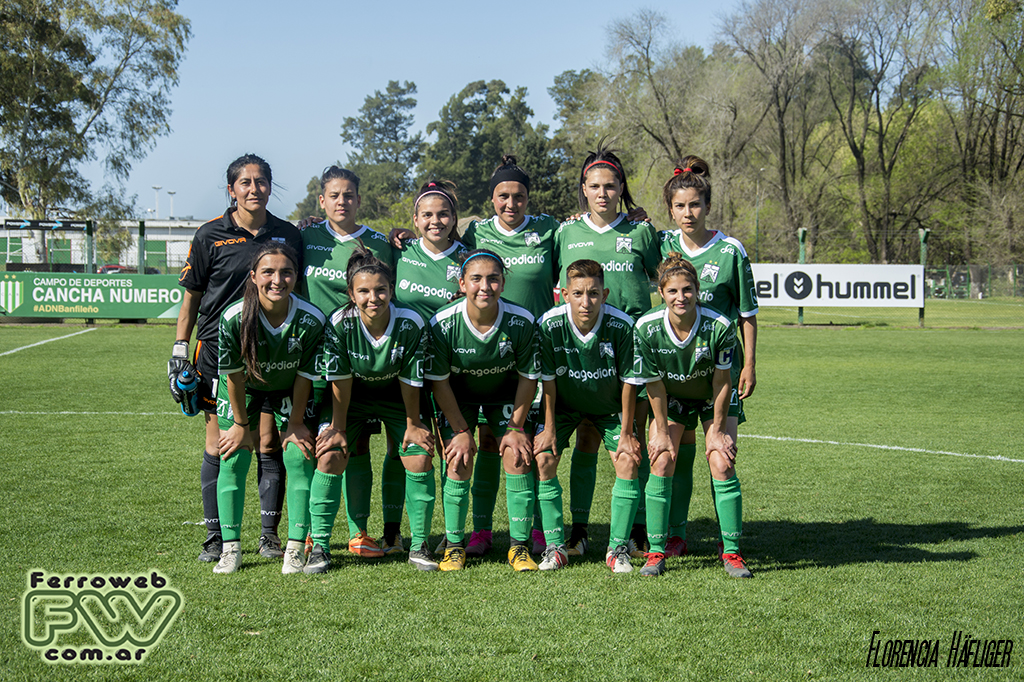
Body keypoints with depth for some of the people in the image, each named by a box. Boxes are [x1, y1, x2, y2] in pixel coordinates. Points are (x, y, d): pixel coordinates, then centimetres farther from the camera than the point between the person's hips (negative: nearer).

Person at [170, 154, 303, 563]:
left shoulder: (288, 235, 6)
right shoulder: (211, 236, 0)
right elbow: (191, 295, 5)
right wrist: (179, 352, 0)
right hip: (218, 349, -1)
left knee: (270, 443, 3)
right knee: (218, 444, 1)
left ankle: (270, 533, 13)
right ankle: (216, 536, 9)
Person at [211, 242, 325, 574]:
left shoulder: (311, 320, -30)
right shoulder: (234, 318, -32)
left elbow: (304, 376, -15)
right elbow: (233, 375, -17)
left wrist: (295, 423, -7)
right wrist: (241, 423, -8)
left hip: (288, 390, 1)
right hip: (243, 389, -1)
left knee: (299, 455, -8)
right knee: (233, 460, -7)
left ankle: (298, 546, 2)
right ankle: (230, 548, 2)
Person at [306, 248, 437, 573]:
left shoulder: (411, 324, -27)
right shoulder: (340, 324, -27)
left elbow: (410, 381, -15)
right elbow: (340, 380, -16)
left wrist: (412, 425, -5)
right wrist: (337, 427, -10)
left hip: (395, 397, 0)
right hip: (353, 396, 0)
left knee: (420, 458, -12)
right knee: (330, 455, -16)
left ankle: (419, 546, 3)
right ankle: (320, 546, -4)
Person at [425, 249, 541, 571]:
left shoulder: (521, 321, -25)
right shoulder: (443, 324, -27)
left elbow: (528, 376, -11)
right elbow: (439, 381, -14)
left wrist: (516, 426, -9)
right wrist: (461, 430, -13)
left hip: (505, 394, 1)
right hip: (458, 396, -1)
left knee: (517, 458, -11)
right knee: (459, 460, -12)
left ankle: (519, 546, 2)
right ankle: (454, 545, 4)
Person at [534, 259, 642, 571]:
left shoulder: (622, 325, -28)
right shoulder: (549, 325, -27)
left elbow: (628, 381, -17)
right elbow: (548, 378, -14)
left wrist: (626, 433, -12)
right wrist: (549, 428, -11)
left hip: (610, 405, 0)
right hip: (564, 404, 1)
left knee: (628, 462, -15)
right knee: (543, 458, -14)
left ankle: (618, 548, -1)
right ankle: (555, 546, -3)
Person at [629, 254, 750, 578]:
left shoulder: (719, 326, -29)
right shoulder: (646, 328, -25)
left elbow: (722, 381, -17)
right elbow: (654, 384, -14)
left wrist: (718, 430, -12)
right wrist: (662, 431, -10)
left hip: (711, 400, -1)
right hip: (671, 400, 1)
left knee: (722, 465, -13)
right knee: (661, 464, -12)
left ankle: (731, 553, -2)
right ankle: (656, 552, -1)